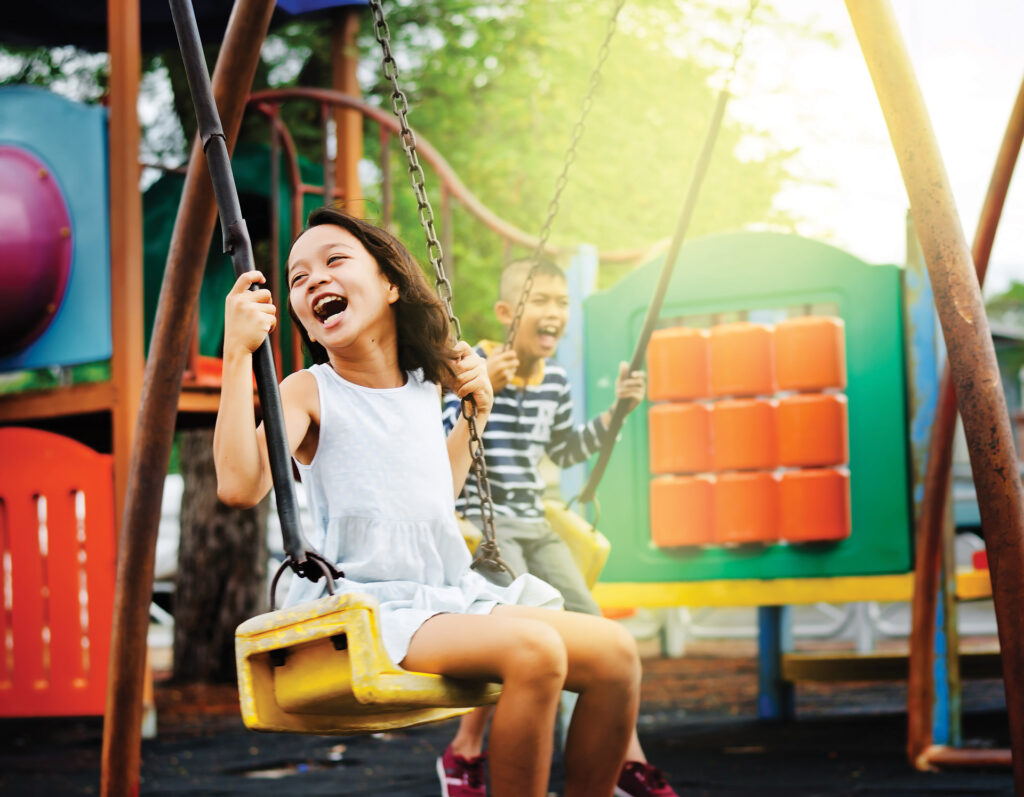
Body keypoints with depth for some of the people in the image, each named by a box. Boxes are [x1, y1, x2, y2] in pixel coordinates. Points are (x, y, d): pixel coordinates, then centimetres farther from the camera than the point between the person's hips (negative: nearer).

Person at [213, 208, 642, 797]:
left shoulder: (424, 388, 15)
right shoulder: (309, 393, -3)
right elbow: (240, 484, -21)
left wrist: (475, 412, 20)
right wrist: (240, 352, -21)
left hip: (452, 595, 7)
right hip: (363, 609, -7)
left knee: (614, 651, -7)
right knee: (534, 650, -29)